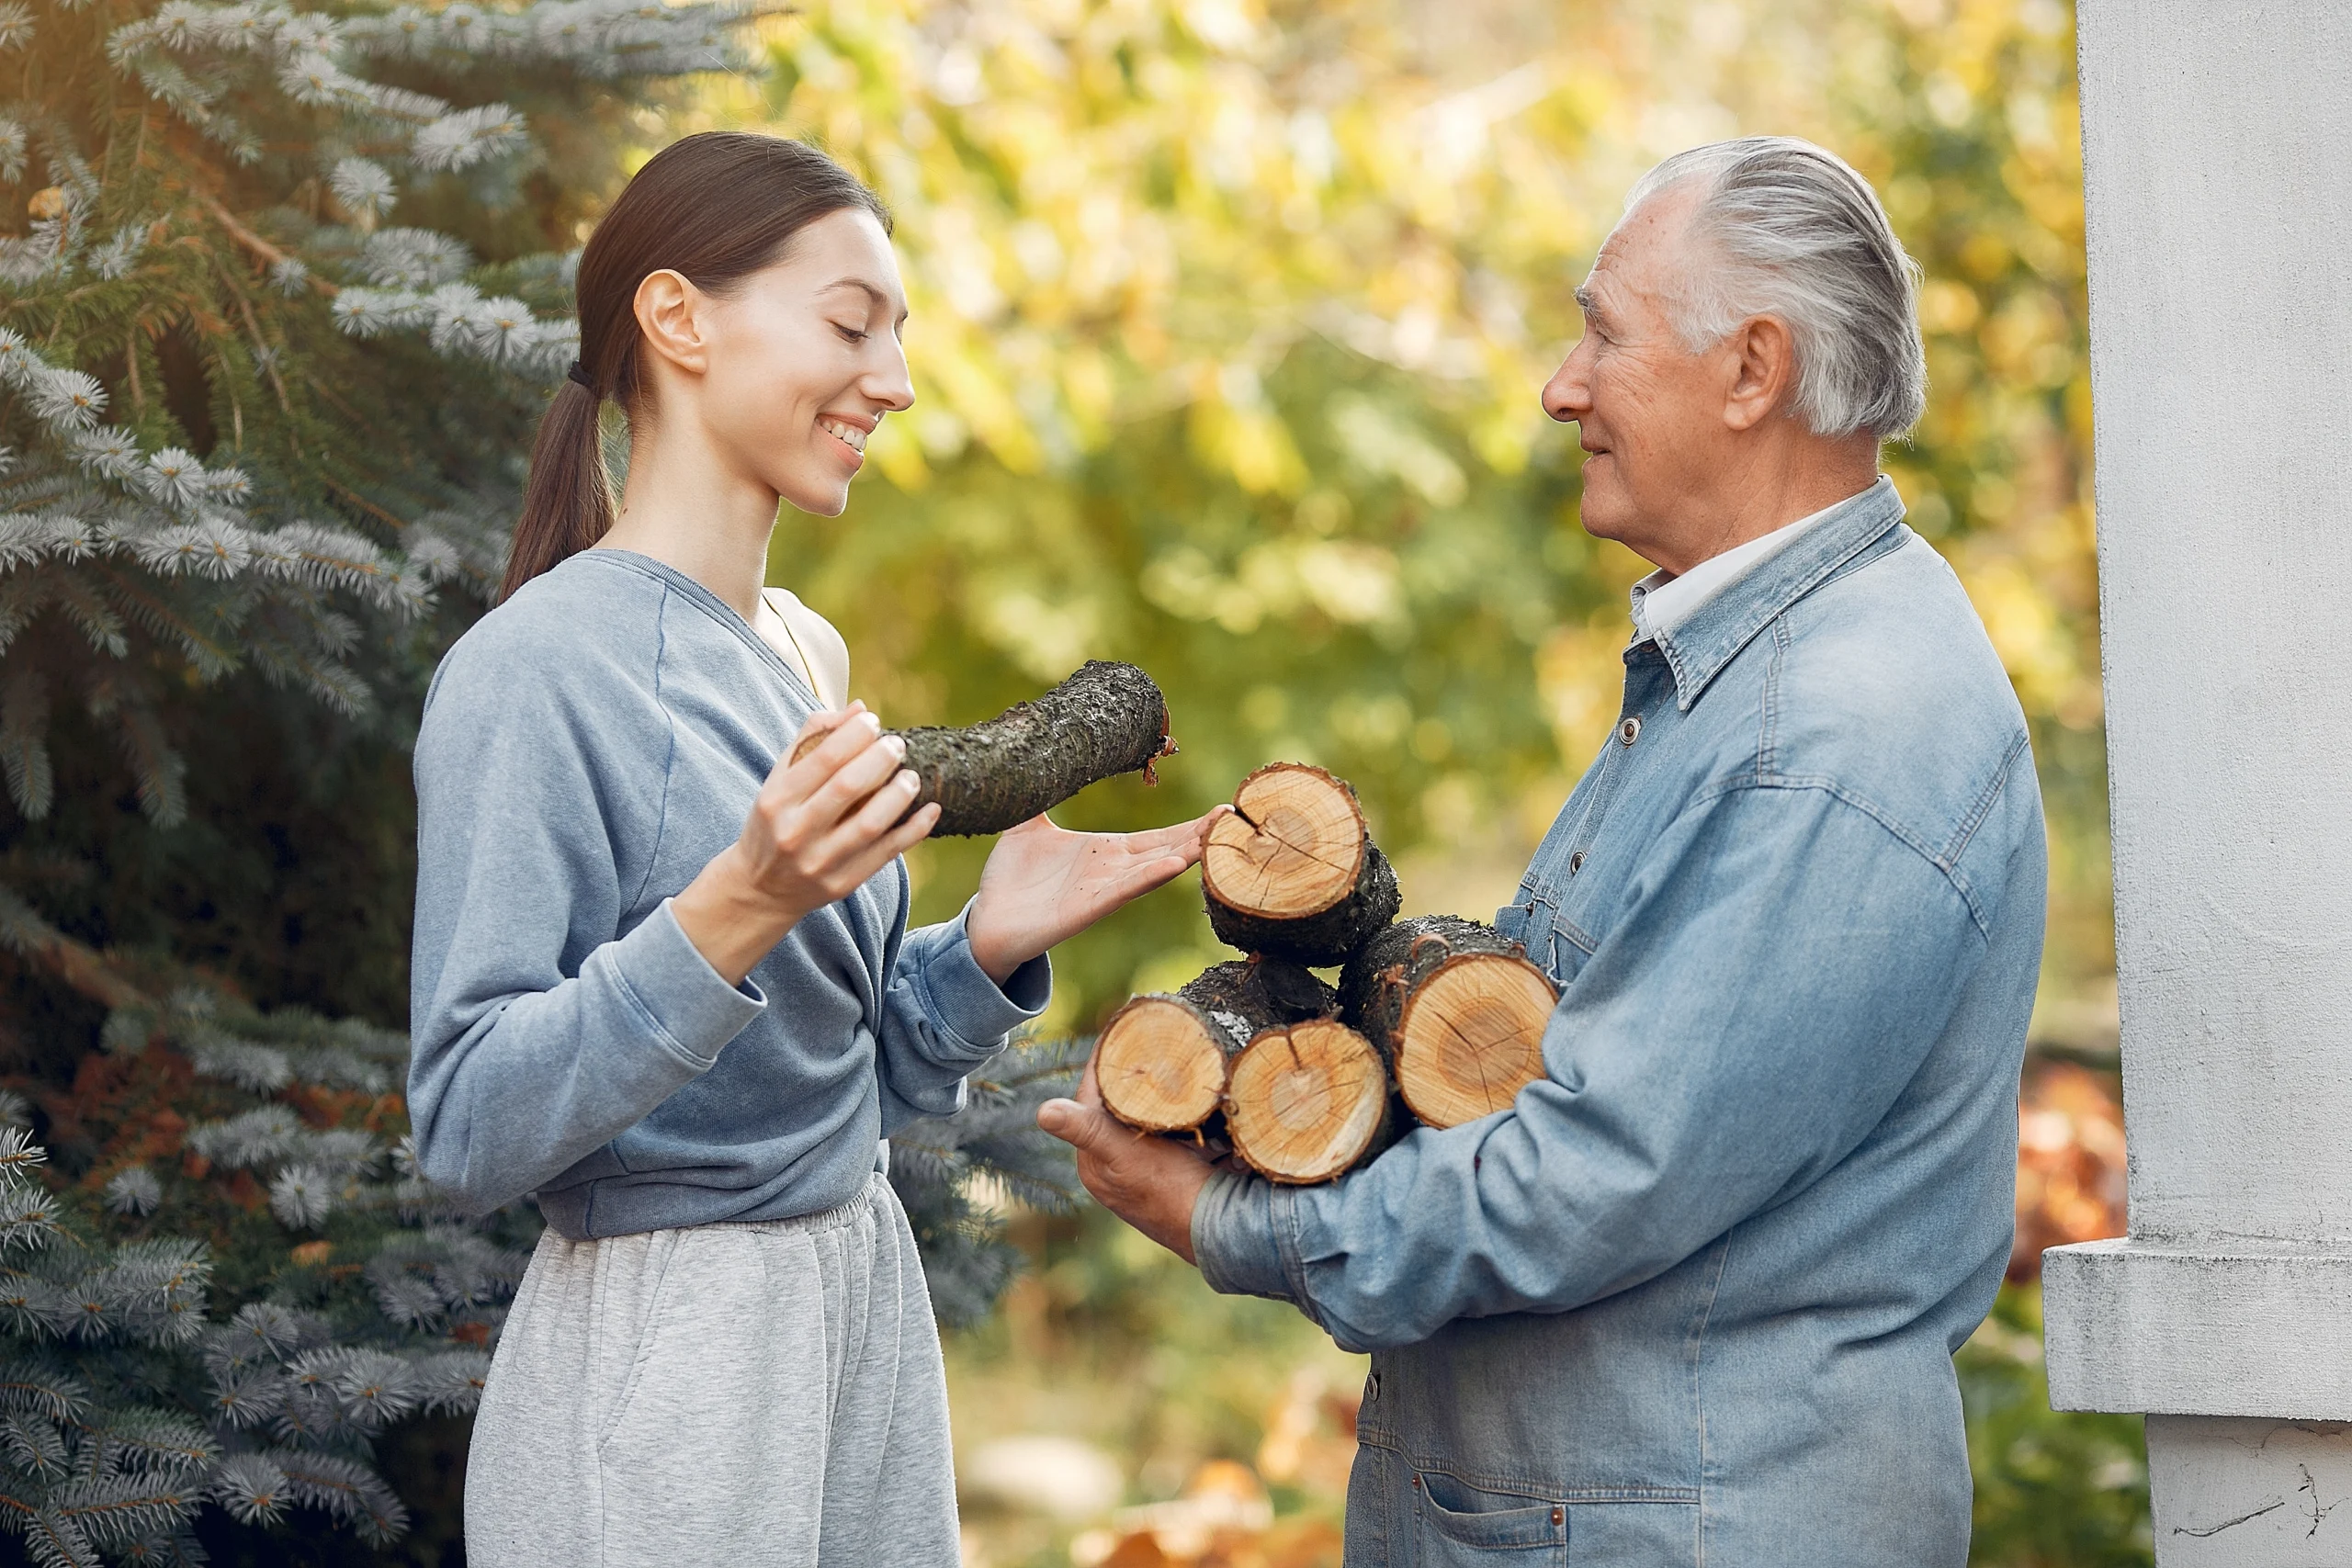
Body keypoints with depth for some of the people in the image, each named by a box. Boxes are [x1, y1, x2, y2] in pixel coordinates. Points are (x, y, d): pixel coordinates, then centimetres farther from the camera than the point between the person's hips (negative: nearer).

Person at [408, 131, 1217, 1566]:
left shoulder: (809, 654, 10)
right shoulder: (537, 670, -14)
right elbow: (470, 1128, -20)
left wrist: (988, 950, -4)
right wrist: (736, 912, -29)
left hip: (868, 1313, 8)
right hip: (658, 1367, -7)